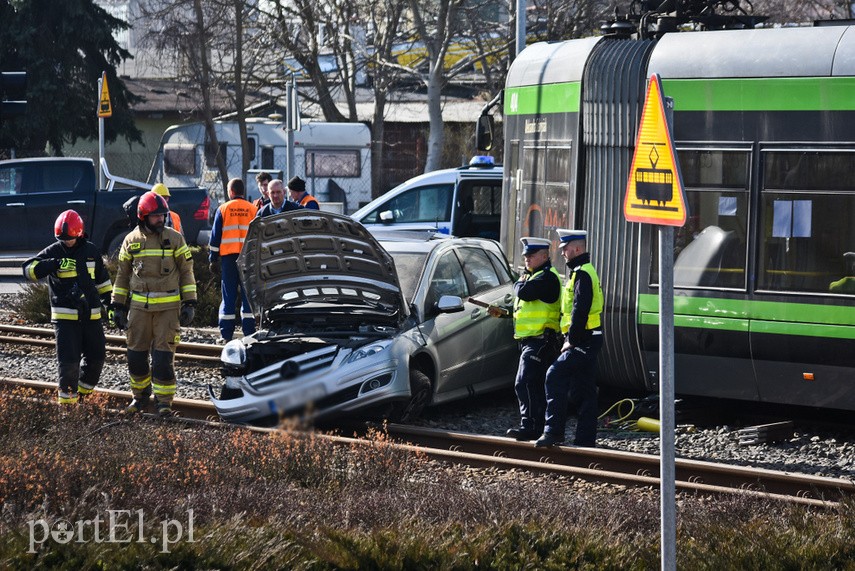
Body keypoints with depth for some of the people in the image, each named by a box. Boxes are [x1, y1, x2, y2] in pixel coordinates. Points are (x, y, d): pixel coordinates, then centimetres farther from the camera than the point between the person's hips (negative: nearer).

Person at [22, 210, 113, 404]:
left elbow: (102, 279, 22)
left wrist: (109, 299, 18)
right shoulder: (53, 252, -3)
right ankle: (67, 396, 5)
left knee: (96, 357, 9)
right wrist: (54, 264, -27)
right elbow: (29, 270, -15)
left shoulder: (91, 251, 9)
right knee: (68, 359, -11)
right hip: (65, 316, -4)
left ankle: (83, 392, 28)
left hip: (91, 315, 4)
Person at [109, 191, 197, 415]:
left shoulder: (174, 239, 2)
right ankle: (140, 396, 23)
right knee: (136, 355, 6)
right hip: (139, 306, 2)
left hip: (168, 306, -2)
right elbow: (122, 275, 14)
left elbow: (186, 271, 5)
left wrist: (189, 303, -1)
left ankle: (163, 401, 1)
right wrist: (118, 306, 10)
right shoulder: (131, 241, 7)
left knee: (163, 355, -6)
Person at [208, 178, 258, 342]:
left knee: (228, 296, 2)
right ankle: (249, 333, -1)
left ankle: (226, 335, 0)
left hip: (228, 257, 0)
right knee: (248, 295, 3)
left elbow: (215, 236, 3)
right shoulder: (253, 210, 5)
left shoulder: (223, 209, 3)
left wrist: (213, 259, 8)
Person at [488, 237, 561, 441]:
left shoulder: (547, 277, -12)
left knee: (525, 384, -17)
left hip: (540, 341, -11)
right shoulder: (534, 275, 22)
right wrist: (502, 313, 16)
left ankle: (529, 426, -18)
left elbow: (525, 293, -27)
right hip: (529, 340, 11)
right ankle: (538, 427, 17)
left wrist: (519, 284, -3)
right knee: (535, 386, 12)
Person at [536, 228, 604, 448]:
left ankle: (554, 431, -18)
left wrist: (572, 340, -18)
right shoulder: (583, 271, 20)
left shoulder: (582, 274, -13)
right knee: (583, 389, 10)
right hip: (587, 341, 11)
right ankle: (586, 437, 12)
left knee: (555, 377, -15)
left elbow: (580, 310, -21)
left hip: (583, 341, -11)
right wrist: (571, 339, 18)